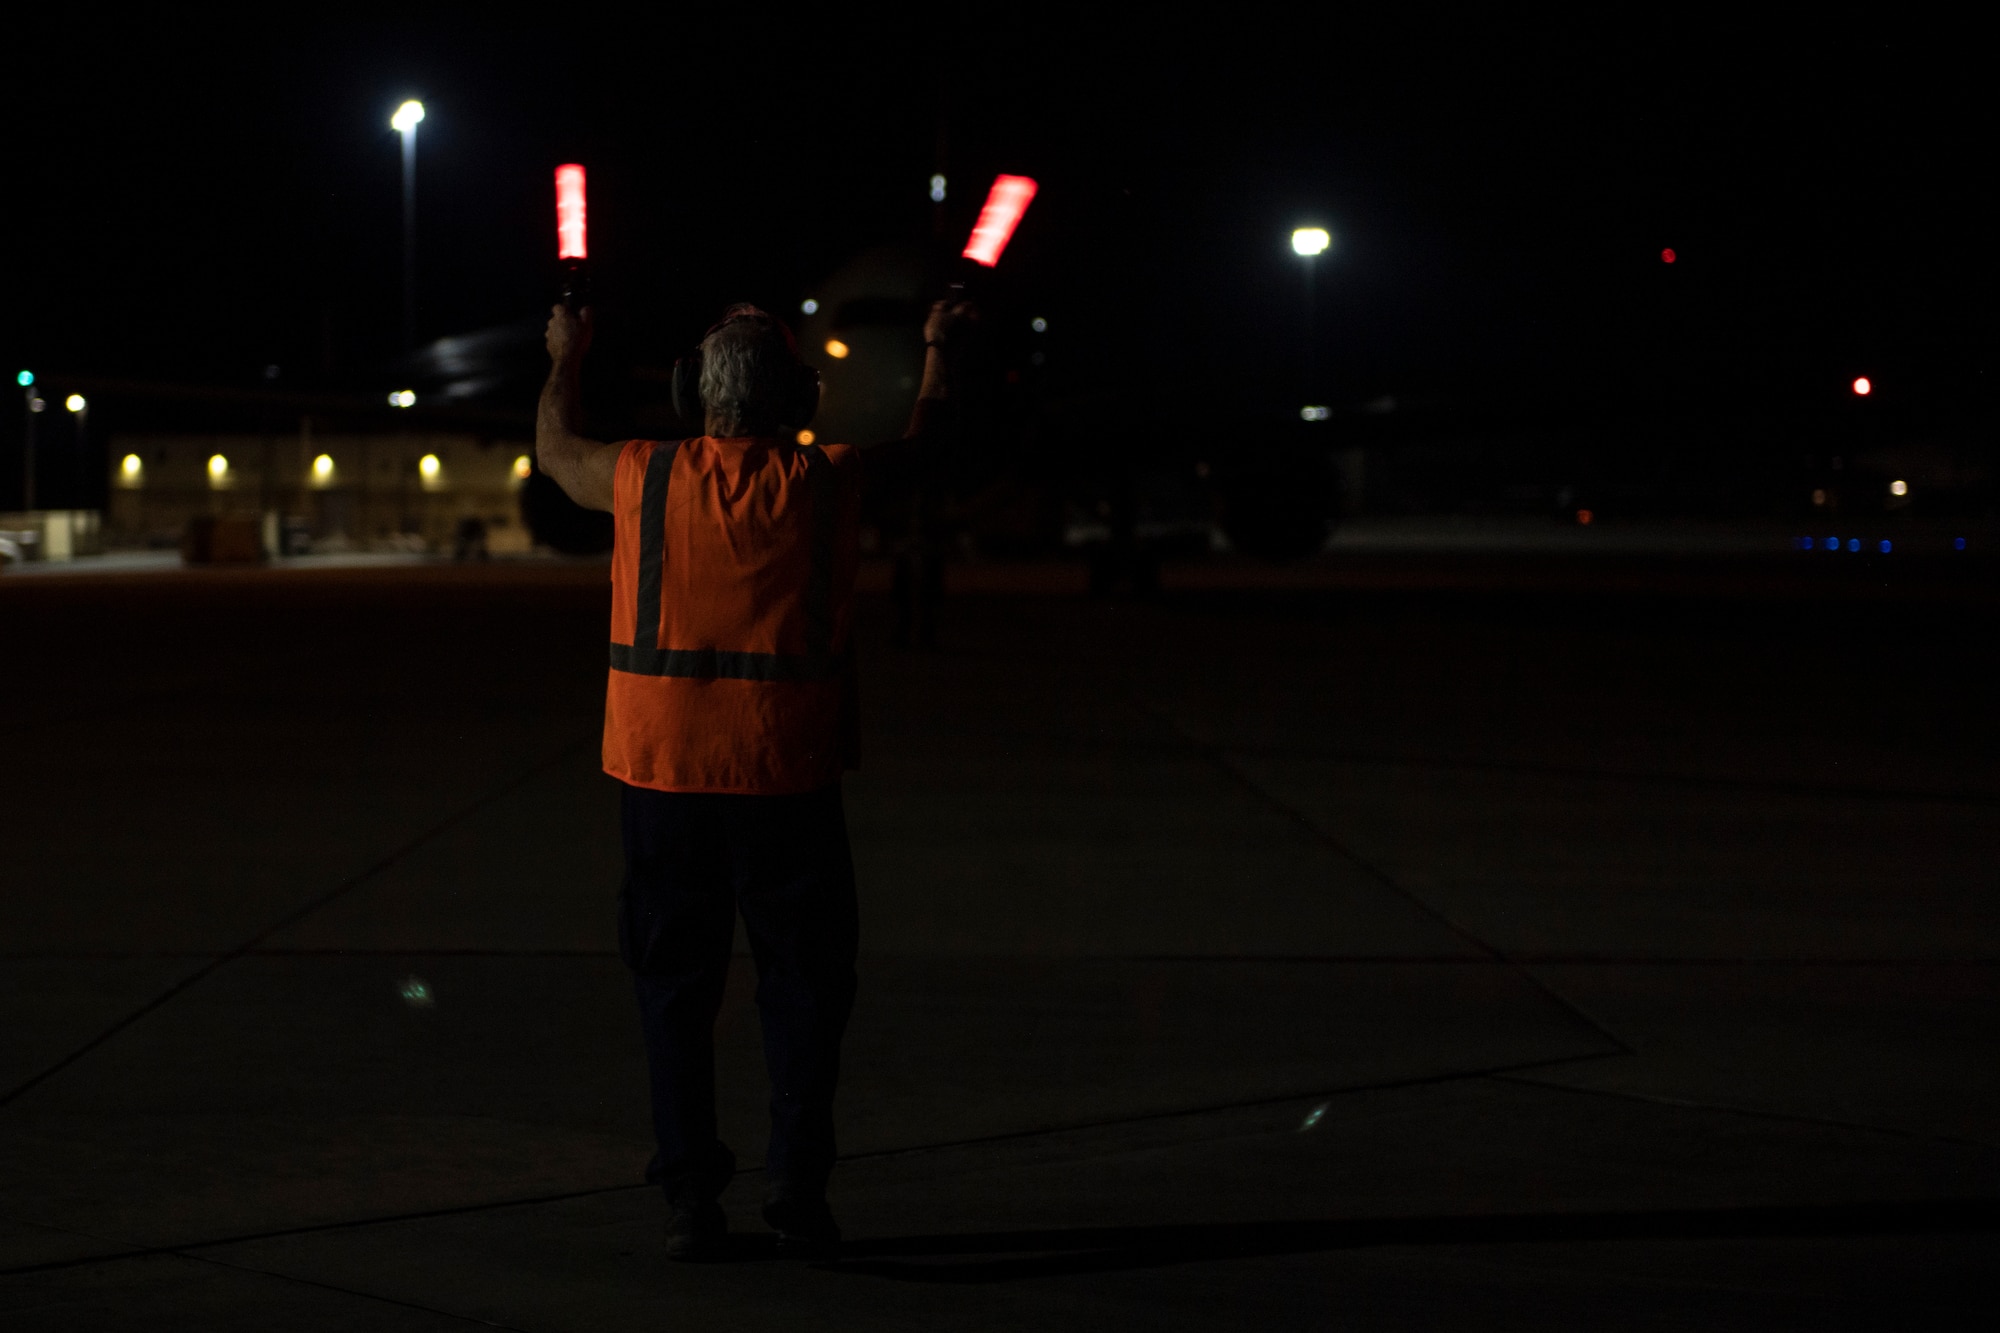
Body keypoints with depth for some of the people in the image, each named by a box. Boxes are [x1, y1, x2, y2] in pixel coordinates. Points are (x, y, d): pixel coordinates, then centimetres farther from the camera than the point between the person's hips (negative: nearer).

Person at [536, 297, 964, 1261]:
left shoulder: (647, 478, 0)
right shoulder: (827, 484, -3)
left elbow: (556, 451, 22)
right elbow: (918, 434, 18)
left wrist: (564, 360, 40)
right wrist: (937, 349, 36)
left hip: (663, 770, 1)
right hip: (787, 773, -1)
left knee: (675, 983, 9)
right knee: (802, 980, 9)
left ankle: (690, 1198, 8)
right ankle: (798, 1192, 5)